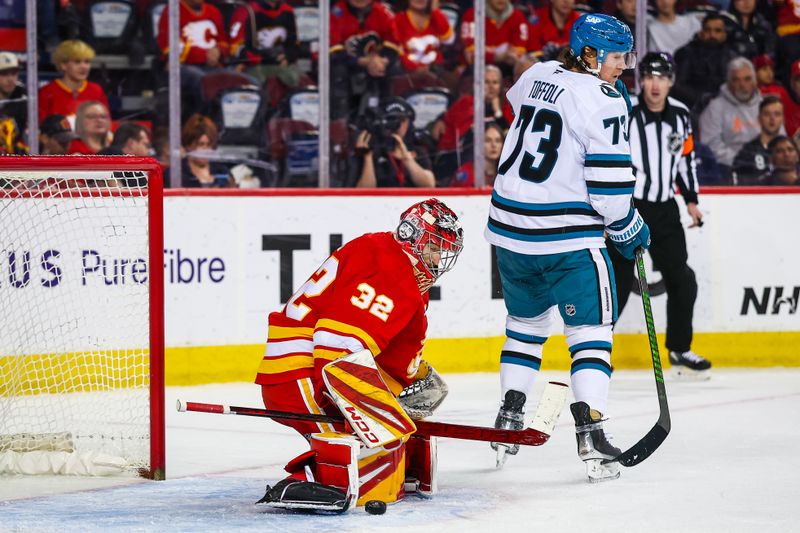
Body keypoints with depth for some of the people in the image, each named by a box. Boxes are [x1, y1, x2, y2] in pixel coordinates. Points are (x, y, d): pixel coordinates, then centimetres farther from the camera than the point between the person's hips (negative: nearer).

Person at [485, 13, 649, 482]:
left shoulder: (538, 75, 8)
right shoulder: (604, 101, -13)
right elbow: (608, 186, -16)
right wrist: (630, 230, 1)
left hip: (510, 229, 7)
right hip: (567, 236, -7)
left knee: (526, 322, 23)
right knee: (591, 329, 1)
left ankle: (509, 423, 22)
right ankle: (590, 430, -11)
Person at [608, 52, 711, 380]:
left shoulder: (680, 115, 5)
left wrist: (691, 199, 17)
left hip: (664, 209, 6)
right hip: (626, 206, -6)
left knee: (682, 281, 7)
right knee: (619, 282, -8)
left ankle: (679, 350, 20)